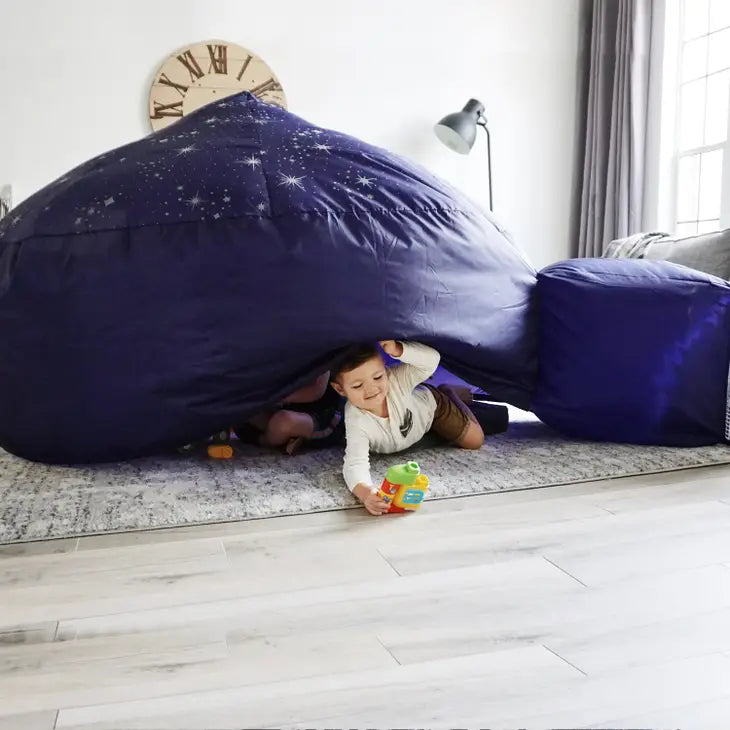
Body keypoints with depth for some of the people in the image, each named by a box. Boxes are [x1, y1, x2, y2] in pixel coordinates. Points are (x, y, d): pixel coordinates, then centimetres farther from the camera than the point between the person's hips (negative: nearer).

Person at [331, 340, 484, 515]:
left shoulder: (395, 379, -44)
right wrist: (365, 492, -75)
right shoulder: (356, 421, -45)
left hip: (430, 406, -1)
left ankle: (449, 393, 30)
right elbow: (355, 463, -52)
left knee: (475, 441, 8)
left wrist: (397, 349, -68)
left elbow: (432, 359, -52)